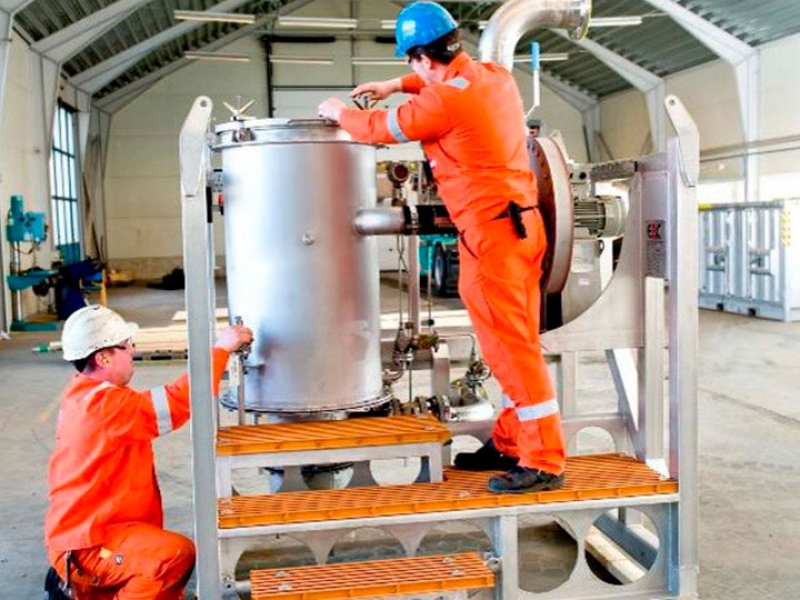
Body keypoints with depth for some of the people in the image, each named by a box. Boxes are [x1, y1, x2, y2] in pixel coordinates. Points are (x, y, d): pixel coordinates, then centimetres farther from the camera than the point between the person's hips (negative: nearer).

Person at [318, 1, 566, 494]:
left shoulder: (444, 100, -15)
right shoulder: (496, 75, 10)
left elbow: (380, 130, -1)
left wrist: (338, 112, 18)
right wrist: (398, 85, 27)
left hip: (490, 231, -9)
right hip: (523, 223, 9)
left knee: (510, 346, -5)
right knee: (516, 343, 14)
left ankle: (545, 463, 0)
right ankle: (509, 445, 26)